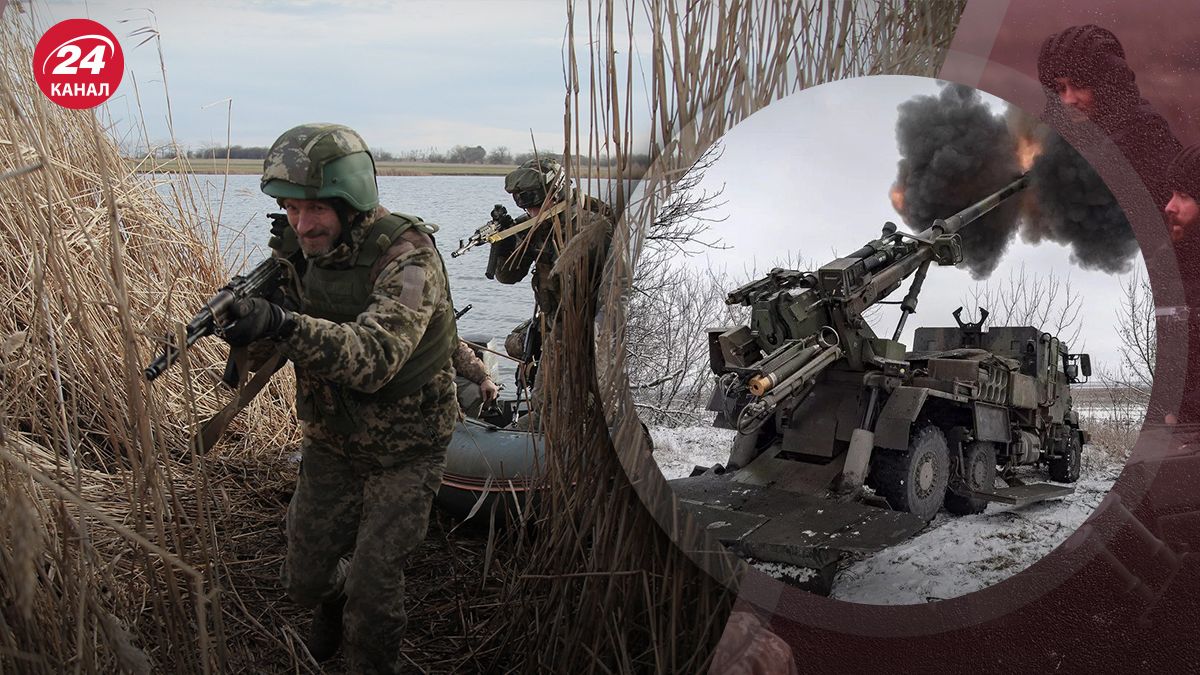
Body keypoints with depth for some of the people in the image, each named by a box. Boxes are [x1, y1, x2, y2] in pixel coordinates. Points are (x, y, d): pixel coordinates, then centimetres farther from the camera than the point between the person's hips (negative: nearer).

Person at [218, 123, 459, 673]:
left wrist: (283, 325, -56)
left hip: (402, 452, -5)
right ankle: (333, 602, 47)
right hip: (332, 443, 6)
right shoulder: (304, 251, -6)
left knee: (373, 589, -4)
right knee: (304, 579, 13)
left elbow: (375, 356, -41)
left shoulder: (407, 257, -27)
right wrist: (247, 309, -27)